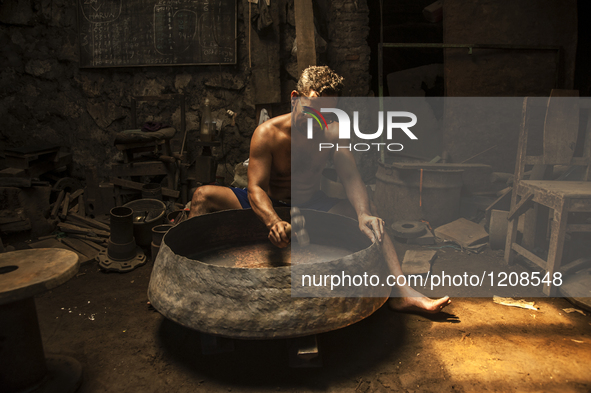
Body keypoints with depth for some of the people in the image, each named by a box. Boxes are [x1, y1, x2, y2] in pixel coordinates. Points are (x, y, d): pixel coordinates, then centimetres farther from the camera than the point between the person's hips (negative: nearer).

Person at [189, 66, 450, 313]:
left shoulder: (333, 133, -8)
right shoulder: (267, 133, -17)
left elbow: (351, 178, -20)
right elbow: (256, 188, -26)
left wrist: (363, 213, -42)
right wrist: (273, 222, -48)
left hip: (311, 206, 2)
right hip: (268, 207, -1)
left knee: (368, 217, -22)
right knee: (204, 196, -22)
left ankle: (401, 294, -26)